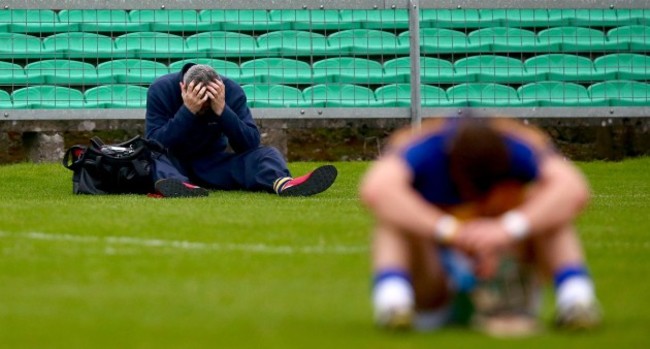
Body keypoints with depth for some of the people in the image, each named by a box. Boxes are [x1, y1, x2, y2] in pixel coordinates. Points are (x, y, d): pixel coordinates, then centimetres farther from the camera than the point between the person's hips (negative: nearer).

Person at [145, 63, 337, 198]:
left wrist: (222, 110, -31)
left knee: (266, 153, -21)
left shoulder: (231, 91, -12)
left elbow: (249, 145, -18)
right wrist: (187, 111, -35)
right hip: (173, 163, -2)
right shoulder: (161, 90, -17)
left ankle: (282, 182, -57)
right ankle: (178, 185, -70)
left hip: (212, 165, 2)